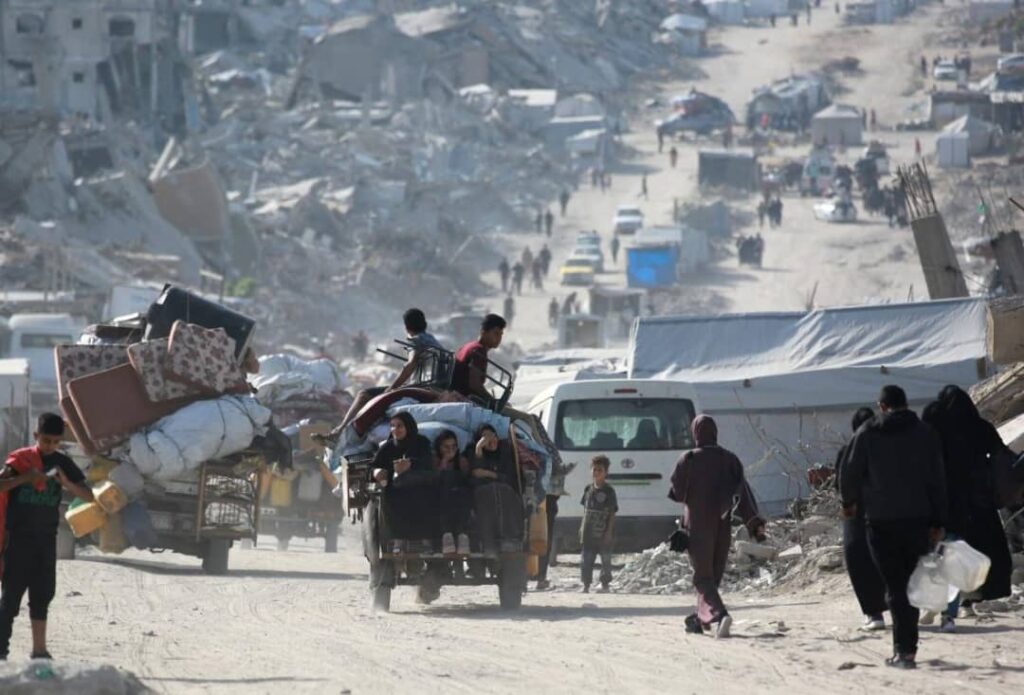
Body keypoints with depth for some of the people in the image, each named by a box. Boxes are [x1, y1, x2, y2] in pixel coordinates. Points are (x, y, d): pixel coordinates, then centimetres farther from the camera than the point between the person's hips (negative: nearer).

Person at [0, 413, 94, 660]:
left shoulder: (63, 464, 6)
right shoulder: (20, 459, -4)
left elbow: (88, 496, 2)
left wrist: (66, 483, -16)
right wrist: (25, 478, -24)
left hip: (46, 538, 4)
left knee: (42, 594, 9)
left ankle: (39, 649, 15)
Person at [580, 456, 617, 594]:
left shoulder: (608, 491, -7)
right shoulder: (589, 489, 8)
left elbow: (612, 513, -8)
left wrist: (609, 531, -13)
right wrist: (582, 527, 12)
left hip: (603, 533, -5)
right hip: (589, 533, 5)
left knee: (605, 559, 5)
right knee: (586, 560, 5)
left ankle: (605, 585, 14)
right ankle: (586, 586, 13)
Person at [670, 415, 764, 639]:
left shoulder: (689, 460, -8)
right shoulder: (729, 460, 2)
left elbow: (677, 492, -3)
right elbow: (743, 493, -3)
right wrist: (755, 523, -7)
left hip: (697, 526, -4)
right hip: (722, 527, 4)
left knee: (703, 576, -6)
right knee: (713, 575, 17)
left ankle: (718, 615, -28)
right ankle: (700, 619, 25)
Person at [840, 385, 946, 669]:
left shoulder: (868, 434, -1)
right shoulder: (925, 434, 5)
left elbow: (850, 472, 2)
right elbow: (937, 481, 5)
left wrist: (849, 502, 22)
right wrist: (938, 522, 9)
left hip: (881, 521, -2)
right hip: (917, 520, 2)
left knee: (895, 586, -2)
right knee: (911, 583, 12)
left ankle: (904, 649, -13)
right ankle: (906, 648, 11)